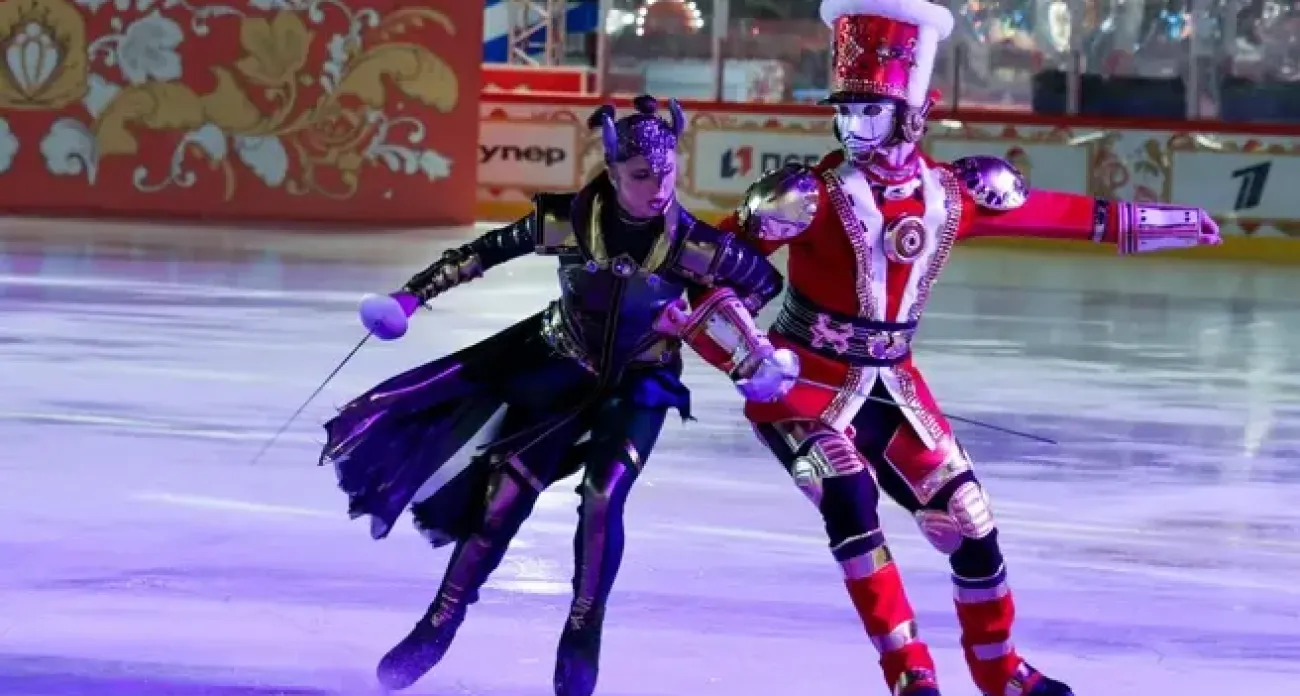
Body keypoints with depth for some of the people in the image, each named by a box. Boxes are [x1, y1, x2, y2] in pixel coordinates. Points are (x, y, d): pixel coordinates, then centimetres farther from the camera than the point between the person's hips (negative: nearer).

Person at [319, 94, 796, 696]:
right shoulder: (567, 220, -22)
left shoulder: (693, 243, -23)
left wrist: (722, 323, -20)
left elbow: (764, 279, -6)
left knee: (601, 499, -19)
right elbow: (489, 251, -7)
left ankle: (582, 638, 0)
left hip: (640, 381, -1)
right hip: (563, 366, 1)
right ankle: (438, 626, 6)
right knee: (504, 493, -7)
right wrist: (412, 295, -5)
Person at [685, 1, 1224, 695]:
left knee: (969, 517, 5)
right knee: (848, 497, -27)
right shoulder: (813, 193, -20)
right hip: (803, 382, -5)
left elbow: (1056, 214, 5)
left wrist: (1166, 221, 9)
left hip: (891, 384, 5)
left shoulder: (954, 191, -6)